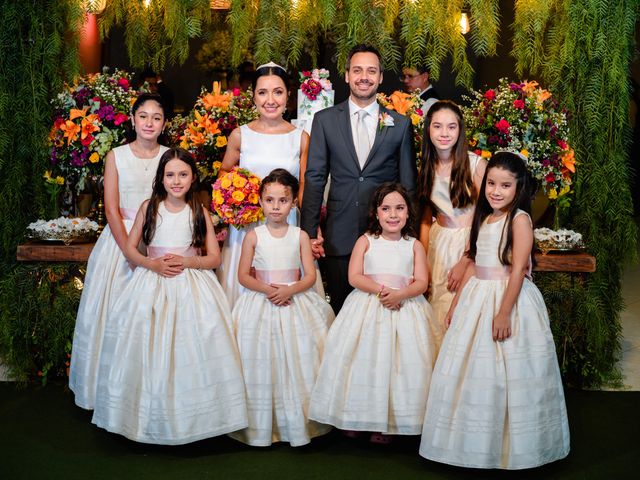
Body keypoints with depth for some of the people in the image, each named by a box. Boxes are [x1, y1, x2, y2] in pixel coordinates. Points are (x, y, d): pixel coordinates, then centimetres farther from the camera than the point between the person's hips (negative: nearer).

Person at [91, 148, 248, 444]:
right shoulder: (149, 208, 5)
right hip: (152, 284, 1)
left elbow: (214, 258, 5)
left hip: (192, 285, 0)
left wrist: (186, 261, -12)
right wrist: (152, 264, -11)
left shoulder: (200, 213, 5)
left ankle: (194, 417, 2)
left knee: (191, 346, -10)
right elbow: (129, 248, 7)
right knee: (149, 344, -7)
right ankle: (149, 414, 7)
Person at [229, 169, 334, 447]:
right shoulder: (254, 236, 2)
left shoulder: (300, 236, 3)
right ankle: (261, 426, 8)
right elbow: (243, 275, 1)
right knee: (261, 364, -2)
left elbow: (310, 276, 0)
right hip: (261, 303, 0)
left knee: (296, 363, -3)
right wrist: (268, 290, -15)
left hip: (295, 302, 1)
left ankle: (296, 423, 9)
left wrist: (290, 290, -18)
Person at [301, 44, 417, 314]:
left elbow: (408, 183, 8)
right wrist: (310, 231, -3)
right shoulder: (325, 120, 5)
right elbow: (314, 178, 3)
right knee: (340, 311, 8)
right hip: (339, 236, 0)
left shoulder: (400, 124, 5)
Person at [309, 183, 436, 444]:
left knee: (400, 361, -5)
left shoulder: (414, 246, 8)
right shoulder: (366, 241, 6)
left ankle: (385, 423, 6)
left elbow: (421, 282, 1)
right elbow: (354, 277, -2)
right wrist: (380, 289, -17)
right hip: (368, 308, -1)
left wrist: (399, 294, -18)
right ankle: (355, 417, 8)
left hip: (405, 308, 1)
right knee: (364, 360, -5)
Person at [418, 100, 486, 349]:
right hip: (438, 245, 4)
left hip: (470, 246, -4)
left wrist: (464, 262, -13)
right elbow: (425, 219, 9)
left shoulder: (475, 164, -11)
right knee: (438, 317, 8)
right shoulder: (427, 168, 5)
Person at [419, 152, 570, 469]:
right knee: (474, 370, 12)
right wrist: (457, 303, 14)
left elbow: (518, 270, -18)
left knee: (507, 374, -2)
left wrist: (504, 312, -23)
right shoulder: (484, 219, 13)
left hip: (510, 299, -8)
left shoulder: (520, 219, -11)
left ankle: (513, 445, 14)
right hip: (477, 299, 8)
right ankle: (477, 441, 27)